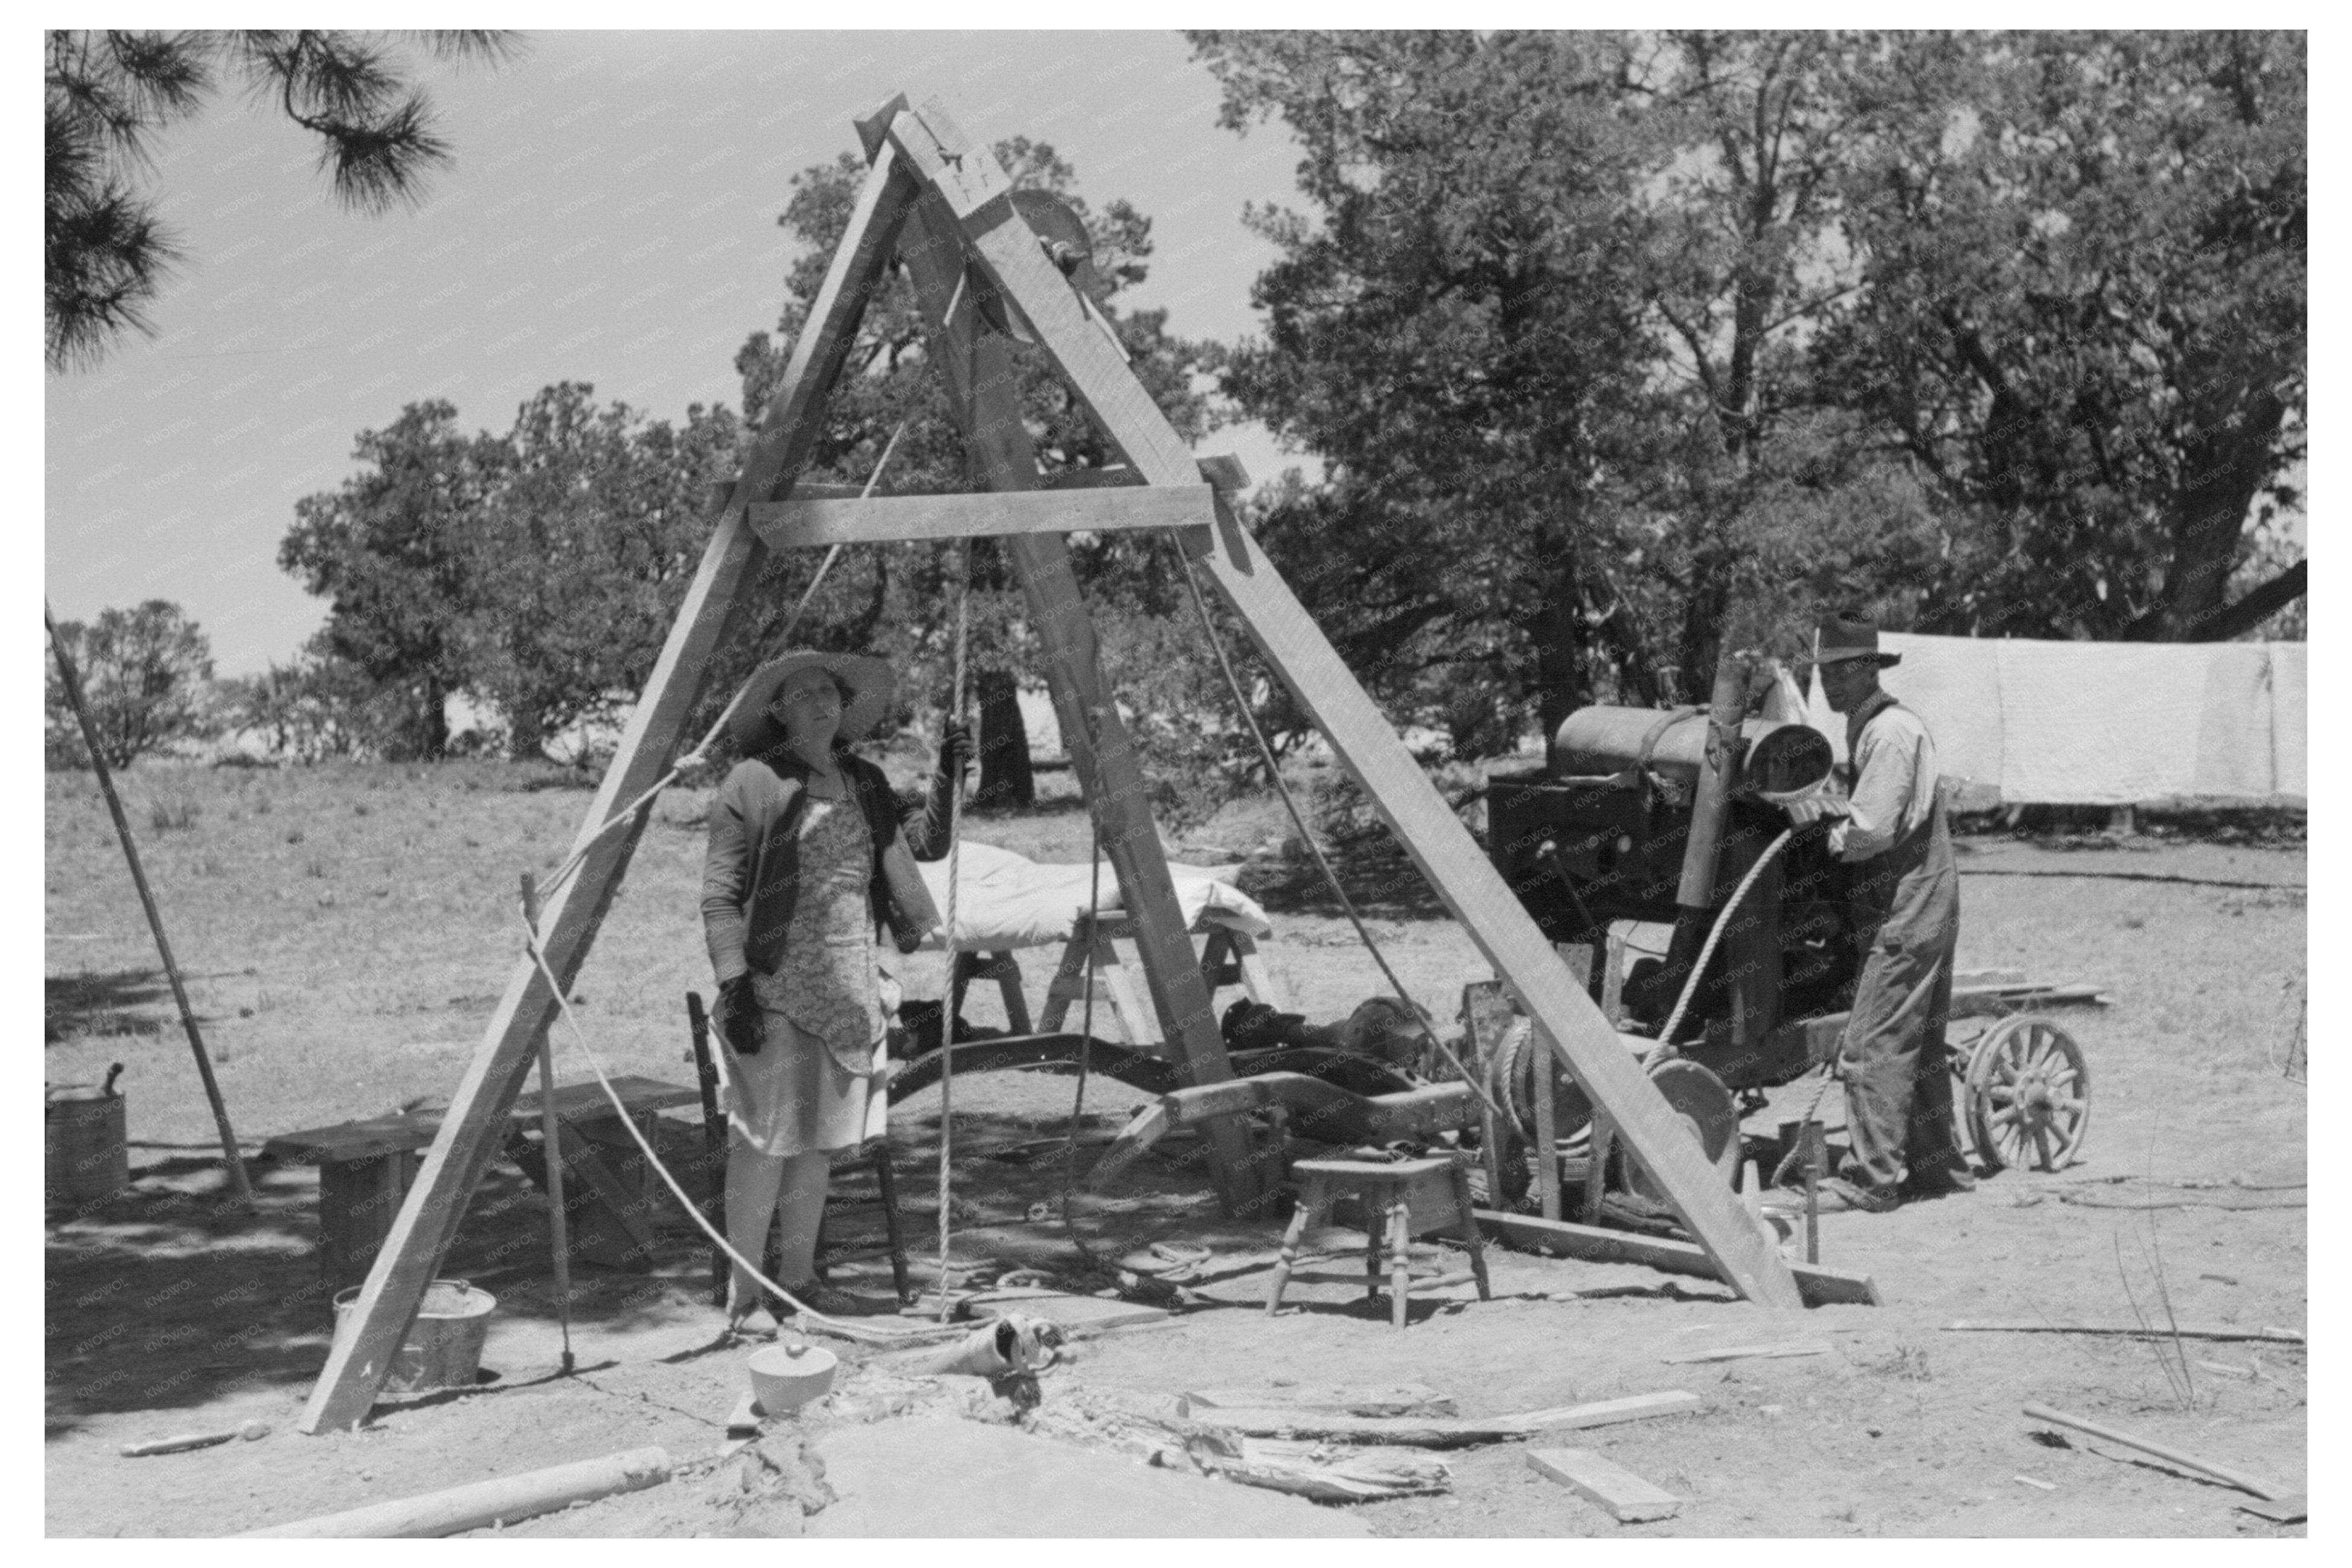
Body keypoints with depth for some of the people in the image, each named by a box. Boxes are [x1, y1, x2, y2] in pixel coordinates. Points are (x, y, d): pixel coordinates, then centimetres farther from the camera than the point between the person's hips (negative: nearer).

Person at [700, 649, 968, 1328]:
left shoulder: (866, 784, 12)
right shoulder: (752, 784, -7)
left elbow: (922, 848, 18)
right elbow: (719, 896, -9)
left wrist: (947, 780, 5)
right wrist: (734, 985, -17)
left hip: (848, 988, 7)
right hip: (777, 989, -7)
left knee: (820, 1138, 13)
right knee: (767, 1137, -4)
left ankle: (798, 1280, 25)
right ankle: (743, 1294, 6)